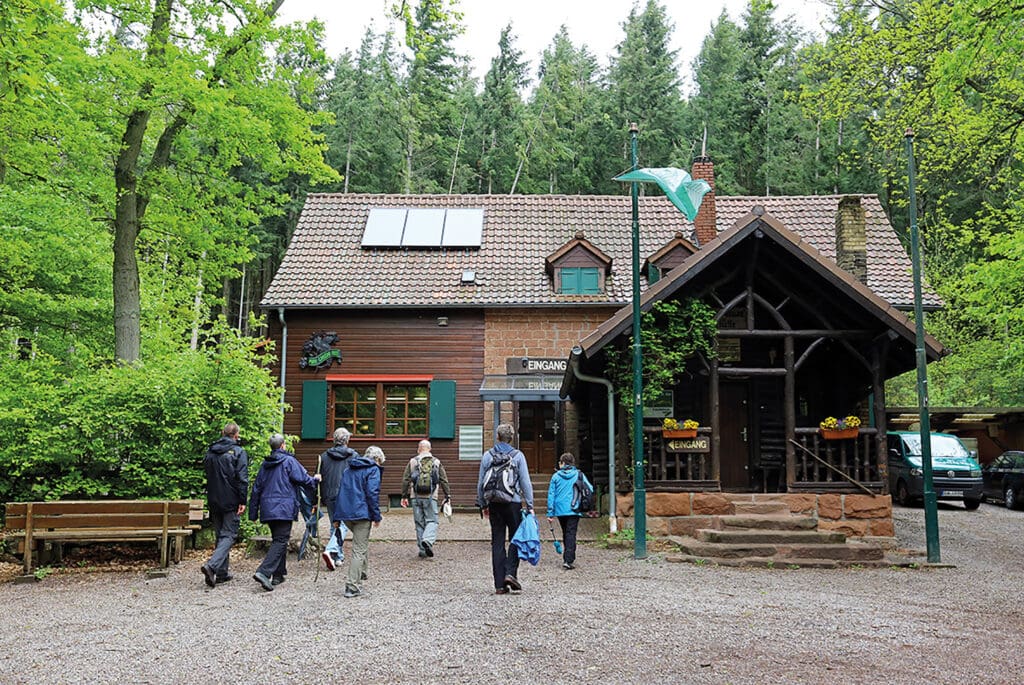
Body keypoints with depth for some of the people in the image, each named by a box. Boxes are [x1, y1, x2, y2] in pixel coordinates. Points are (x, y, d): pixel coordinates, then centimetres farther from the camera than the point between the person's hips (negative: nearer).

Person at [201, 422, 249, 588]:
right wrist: (243, 502, -13)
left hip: (214, 500, 6)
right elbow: (242, 479, -15)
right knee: (228, 535, -2)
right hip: (230, 501, -6)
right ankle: (212, 565, -21)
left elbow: (207, 475, 18)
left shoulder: (210, 452, 10)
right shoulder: (238, 452, -9)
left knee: (220, 535, 15)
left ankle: (222, 573, 16)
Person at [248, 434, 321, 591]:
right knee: (280, 541, -8)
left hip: (268, 508, 7)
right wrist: (315, 479, 11)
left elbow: (256, 488, 15)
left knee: (278, 539, 18)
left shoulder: (265, 464, 14)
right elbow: (303, 479, -12)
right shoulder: (289, 461, -6)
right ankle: (264, 572, -22)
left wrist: (253, 512, 20)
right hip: (284, 508, -7)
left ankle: (278, 574, 20)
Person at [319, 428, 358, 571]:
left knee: (334, 525, 16)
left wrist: (322, 498, 18)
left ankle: (338, 556, 19)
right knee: (342, 525, -3)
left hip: (330, 496, 4)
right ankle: (331, 550, -23)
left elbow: (320, 478, 10)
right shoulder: (354, 456, -3)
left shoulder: (324, 456, 7)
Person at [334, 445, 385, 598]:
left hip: (344, 513, 7)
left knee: (360, 543, 28)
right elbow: (372, 493, -13)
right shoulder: (373, 469, -3)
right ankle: (352, 586, -5)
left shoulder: (349, 469, 20)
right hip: (361, 513, -7)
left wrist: (336, 516, 22)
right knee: (359, 550, -3)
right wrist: (376, 516, -10)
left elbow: (340, 491, 20)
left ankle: (362, 572, 27)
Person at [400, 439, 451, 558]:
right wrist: (447, 496, 11)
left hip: (416, 497, 1)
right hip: (431, 497, -1)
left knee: (419, 523, 8)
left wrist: (404, 496, 12)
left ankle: (422, 549, 10)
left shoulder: (412, 462, 6)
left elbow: (405, 480, 5)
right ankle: (428, 540, -23)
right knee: (432, 521, 3)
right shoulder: (437, 462, 6)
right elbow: (444, 480, 5)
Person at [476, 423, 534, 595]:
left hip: (494, 504, 2)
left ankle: (499, 584, 5)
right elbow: (525, 483, -4)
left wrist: (483, 505, 16)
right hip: (513, 503, -2)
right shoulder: (517, 456, -2)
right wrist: (530, 506, 0)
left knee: (497, 542, 6)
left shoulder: (487, 456, 4)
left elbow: (481, 483, 7)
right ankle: (510, 572, -8)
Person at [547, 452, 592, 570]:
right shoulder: (579, 475, 1)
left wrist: (550, 513, 3)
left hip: (560, 510, 2)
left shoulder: (556, 476, 2)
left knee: (565, 534, 18)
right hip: (574, 510, -2)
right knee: (571, 534, -3)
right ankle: (568, 560, -15)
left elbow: (551, 495, 0)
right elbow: (590, 489, -1)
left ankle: (567, 558, 24)